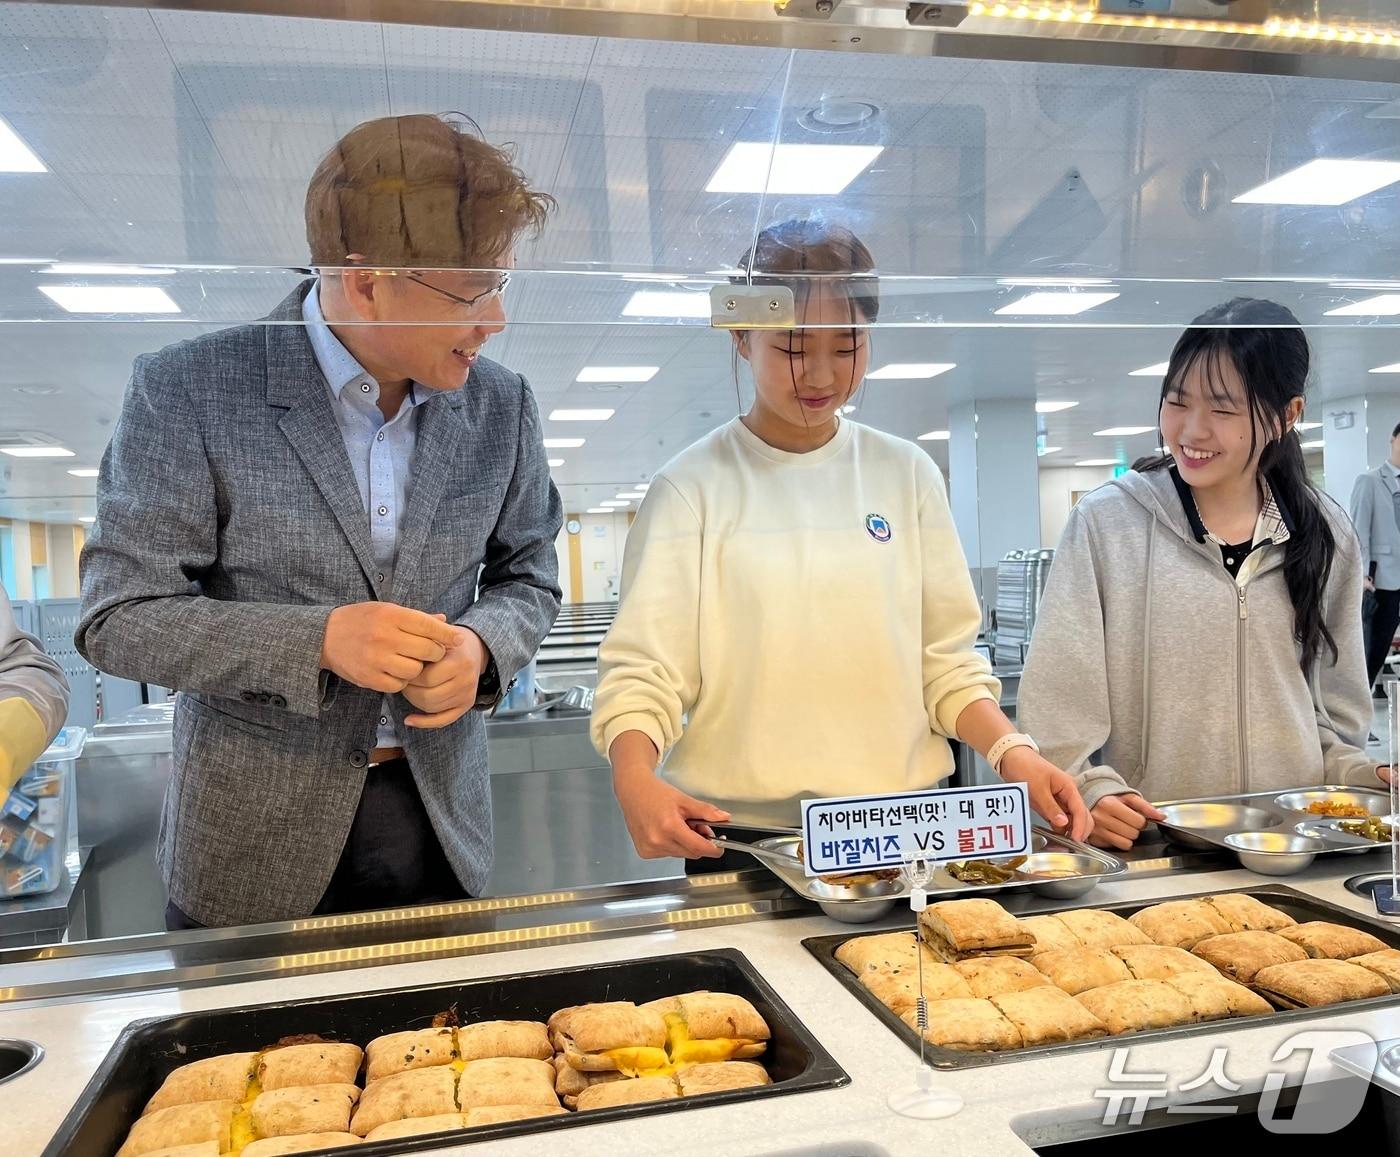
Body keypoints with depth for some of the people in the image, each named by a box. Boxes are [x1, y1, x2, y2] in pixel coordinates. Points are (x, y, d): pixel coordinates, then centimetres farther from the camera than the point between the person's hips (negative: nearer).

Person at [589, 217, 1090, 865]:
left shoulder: (908, 474, 4)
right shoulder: (692, 487, -5)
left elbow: (945, 660, 5)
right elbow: (642, 673, -10)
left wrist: (1011, 753, -10)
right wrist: (634, 779, -28)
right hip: (741, 833, -2)